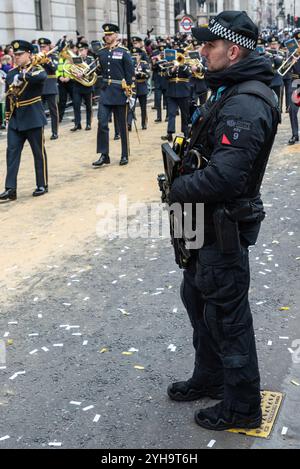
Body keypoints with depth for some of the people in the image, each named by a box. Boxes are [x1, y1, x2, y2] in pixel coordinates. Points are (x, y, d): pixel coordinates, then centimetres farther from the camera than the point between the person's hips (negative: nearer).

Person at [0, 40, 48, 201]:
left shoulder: (36, 69, -6)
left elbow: (42, 76, -32)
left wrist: (21, 76, -34)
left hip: (33, 119, -5)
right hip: (15, 119, 5)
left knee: (39, 153, 5)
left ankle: (42, 185, 17)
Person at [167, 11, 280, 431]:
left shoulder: (246, 104, -25)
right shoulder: (229, 91, 10)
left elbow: (225, 175, -33)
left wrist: (178, 188, -17)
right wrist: (183, 178, 2)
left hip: (224, 227, -11)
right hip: (208, 222, 11)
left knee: (226, 315, 3)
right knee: (197, 297, 23)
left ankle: (242, 407, 21)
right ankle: (209, 378, 42)